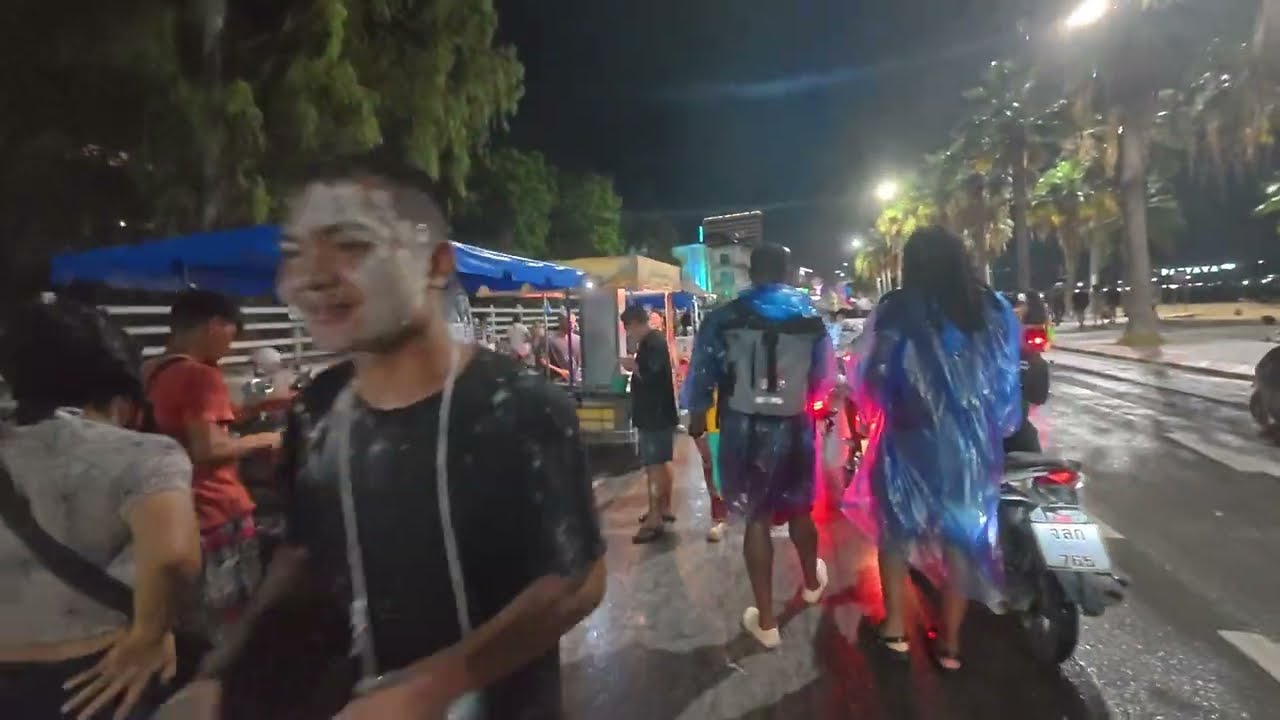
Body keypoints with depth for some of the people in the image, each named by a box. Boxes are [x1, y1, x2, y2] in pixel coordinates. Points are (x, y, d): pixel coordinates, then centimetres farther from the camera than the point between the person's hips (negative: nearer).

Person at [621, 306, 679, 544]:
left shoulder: (653, 343, -18)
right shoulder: (653, 340, 14)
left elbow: (648, 374, -27)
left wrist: (632, 365, -11)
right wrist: (635, 365, 6)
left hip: (655, 415, -11)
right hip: (658, 413, 11)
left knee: (654, 466, -9)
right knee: (661, 463, 17)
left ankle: (655, 520, -7)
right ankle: (664, 508, 28)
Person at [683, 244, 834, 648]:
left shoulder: (724, 318, -6)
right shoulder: (811, 318, 1)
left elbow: (701, 374, -4)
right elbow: (824, 379, 6)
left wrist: (696, 417, 13)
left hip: (744, 429, -2)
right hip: (794, 428, 2)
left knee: (757, 518, 8)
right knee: (799, 508, 23)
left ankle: (766, 621, 16)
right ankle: (812, 582, 49)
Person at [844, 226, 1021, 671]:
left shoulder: (896, 311, -11)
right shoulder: (993, 310, 0)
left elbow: (869, 379, -8)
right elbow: (1006, 381, 5)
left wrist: (883, 412, 12)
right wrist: (992, 429, 18)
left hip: (910, 441, -3)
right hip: (970, 445, 3)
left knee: (897, 529, 16)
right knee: (962, 536, 15)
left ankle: (895, 627, 24)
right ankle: (950, 643, 24)